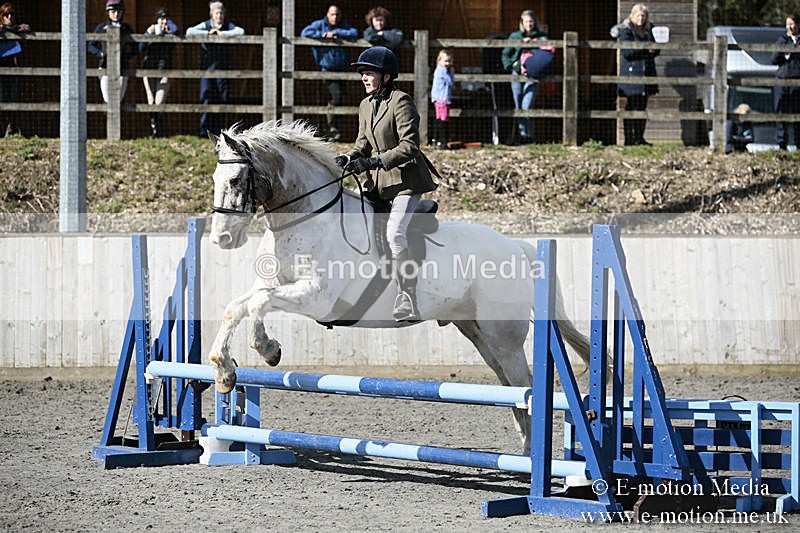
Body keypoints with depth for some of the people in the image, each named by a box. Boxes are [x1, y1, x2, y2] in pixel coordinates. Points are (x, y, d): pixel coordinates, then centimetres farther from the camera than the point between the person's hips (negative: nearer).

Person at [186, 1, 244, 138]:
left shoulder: (228, 26, 6)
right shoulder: (205, 25, 3)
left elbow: (241, 31, -12)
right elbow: (189, 32, -12)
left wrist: (222, 33, -15)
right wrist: (208, 33, -16)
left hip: (223, 67, 2)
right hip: (207, 66, -2)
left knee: (222, 99, 0)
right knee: (206, 99, -7)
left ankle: (217, 131, 5)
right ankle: (204, 131, -6)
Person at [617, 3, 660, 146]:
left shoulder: (649, 30, 14)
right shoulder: (626, 30, -5)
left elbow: (655, 51, 19)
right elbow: (626, 52, -15)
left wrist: (653, 49, -6)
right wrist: (644, 48, -21)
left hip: (646, 73, 6)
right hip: (631, 72, -6)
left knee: (642, 107, 7)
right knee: (631, 107, -7)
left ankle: (639, 138, 11)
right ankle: (629, 138, -5)